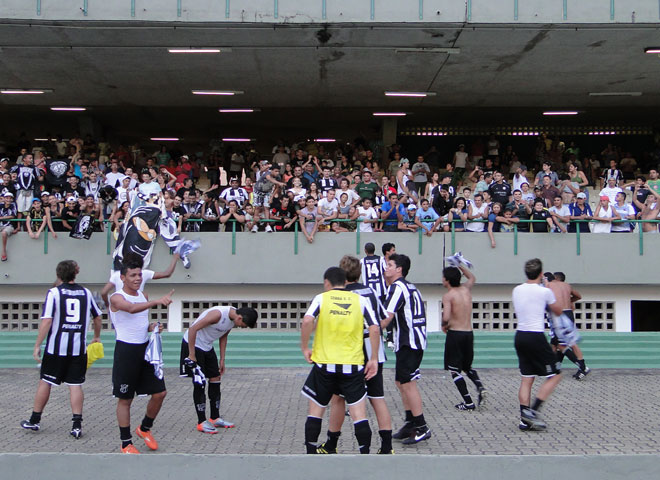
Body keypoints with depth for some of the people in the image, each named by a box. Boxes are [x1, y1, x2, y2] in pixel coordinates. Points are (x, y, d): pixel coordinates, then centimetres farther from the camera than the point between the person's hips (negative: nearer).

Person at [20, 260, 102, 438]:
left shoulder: (54, 292, -6)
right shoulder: (86, 293, 7)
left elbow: (47, 321, -13)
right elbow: (97, 318, 16)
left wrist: (37, 345, -8)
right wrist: (97, 337, 32)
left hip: (56, 347, -2)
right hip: (79, 347, 3)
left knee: (45, 382, 11)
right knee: (75, 384, 6)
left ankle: (34, 421, 22)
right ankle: (77, 425, -1)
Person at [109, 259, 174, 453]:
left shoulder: (144, 296, 12)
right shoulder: (117, 298, -11)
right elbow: (131, 308, -34)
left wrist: (151, 327, 2)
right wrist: (158, 301, -46)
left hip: (145, 348, 7)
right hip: (126, 350, -7)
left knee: (159, 393, 4)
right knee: (125, 399, 2)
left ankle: (145, 429, 27)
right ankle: (126, 443, 13)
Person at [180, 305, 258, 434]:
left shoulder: (233, 318, -5)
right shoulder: (218, 314, -31)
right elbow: (193, 329, -30)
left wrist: (222, 360, 9)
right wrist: (192, 354, -25)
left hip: (207, 346, 9)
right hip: (193, 344, -9)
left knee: (215, 379, 8)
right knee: (199, 383, -9)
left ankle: (215, 418, 19)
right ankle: (201, 422, -2)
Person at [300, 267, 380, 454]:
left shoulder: (321, 298, 3)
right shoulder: (360, 300, 6)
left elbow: (307, 321, -15)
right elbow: (374, 329, -3)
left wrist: (305, 348, -4)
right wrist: (373, 359, 3)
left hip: (324, 364, 0)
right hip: (353, 365, 1)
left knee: (315, 411, 13)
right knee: (359, 415, 2)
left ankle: (311, 453, 16)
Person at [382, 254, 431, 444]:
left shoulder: (397, 287, -11)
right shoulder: (410, 287, 19)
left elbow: (386, 318, -17)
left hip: (408, 343, -10)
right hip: (413, 341, 10)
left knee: (408, 383, -8)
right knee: (401, 382, 14)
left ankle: (422, 427, -6)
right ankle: (410, 424, 19)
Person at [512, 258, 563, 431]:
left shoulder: (517, 290, 7)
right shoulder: (544, 292, -8)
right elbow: (558, 311, 7)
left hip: (520, 336, 7)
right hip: (536, 337, -7)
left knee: (526, 379, 10)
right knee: (554, 376, 4)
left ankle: (525, 420, 8)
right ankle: (532, 411, -5)